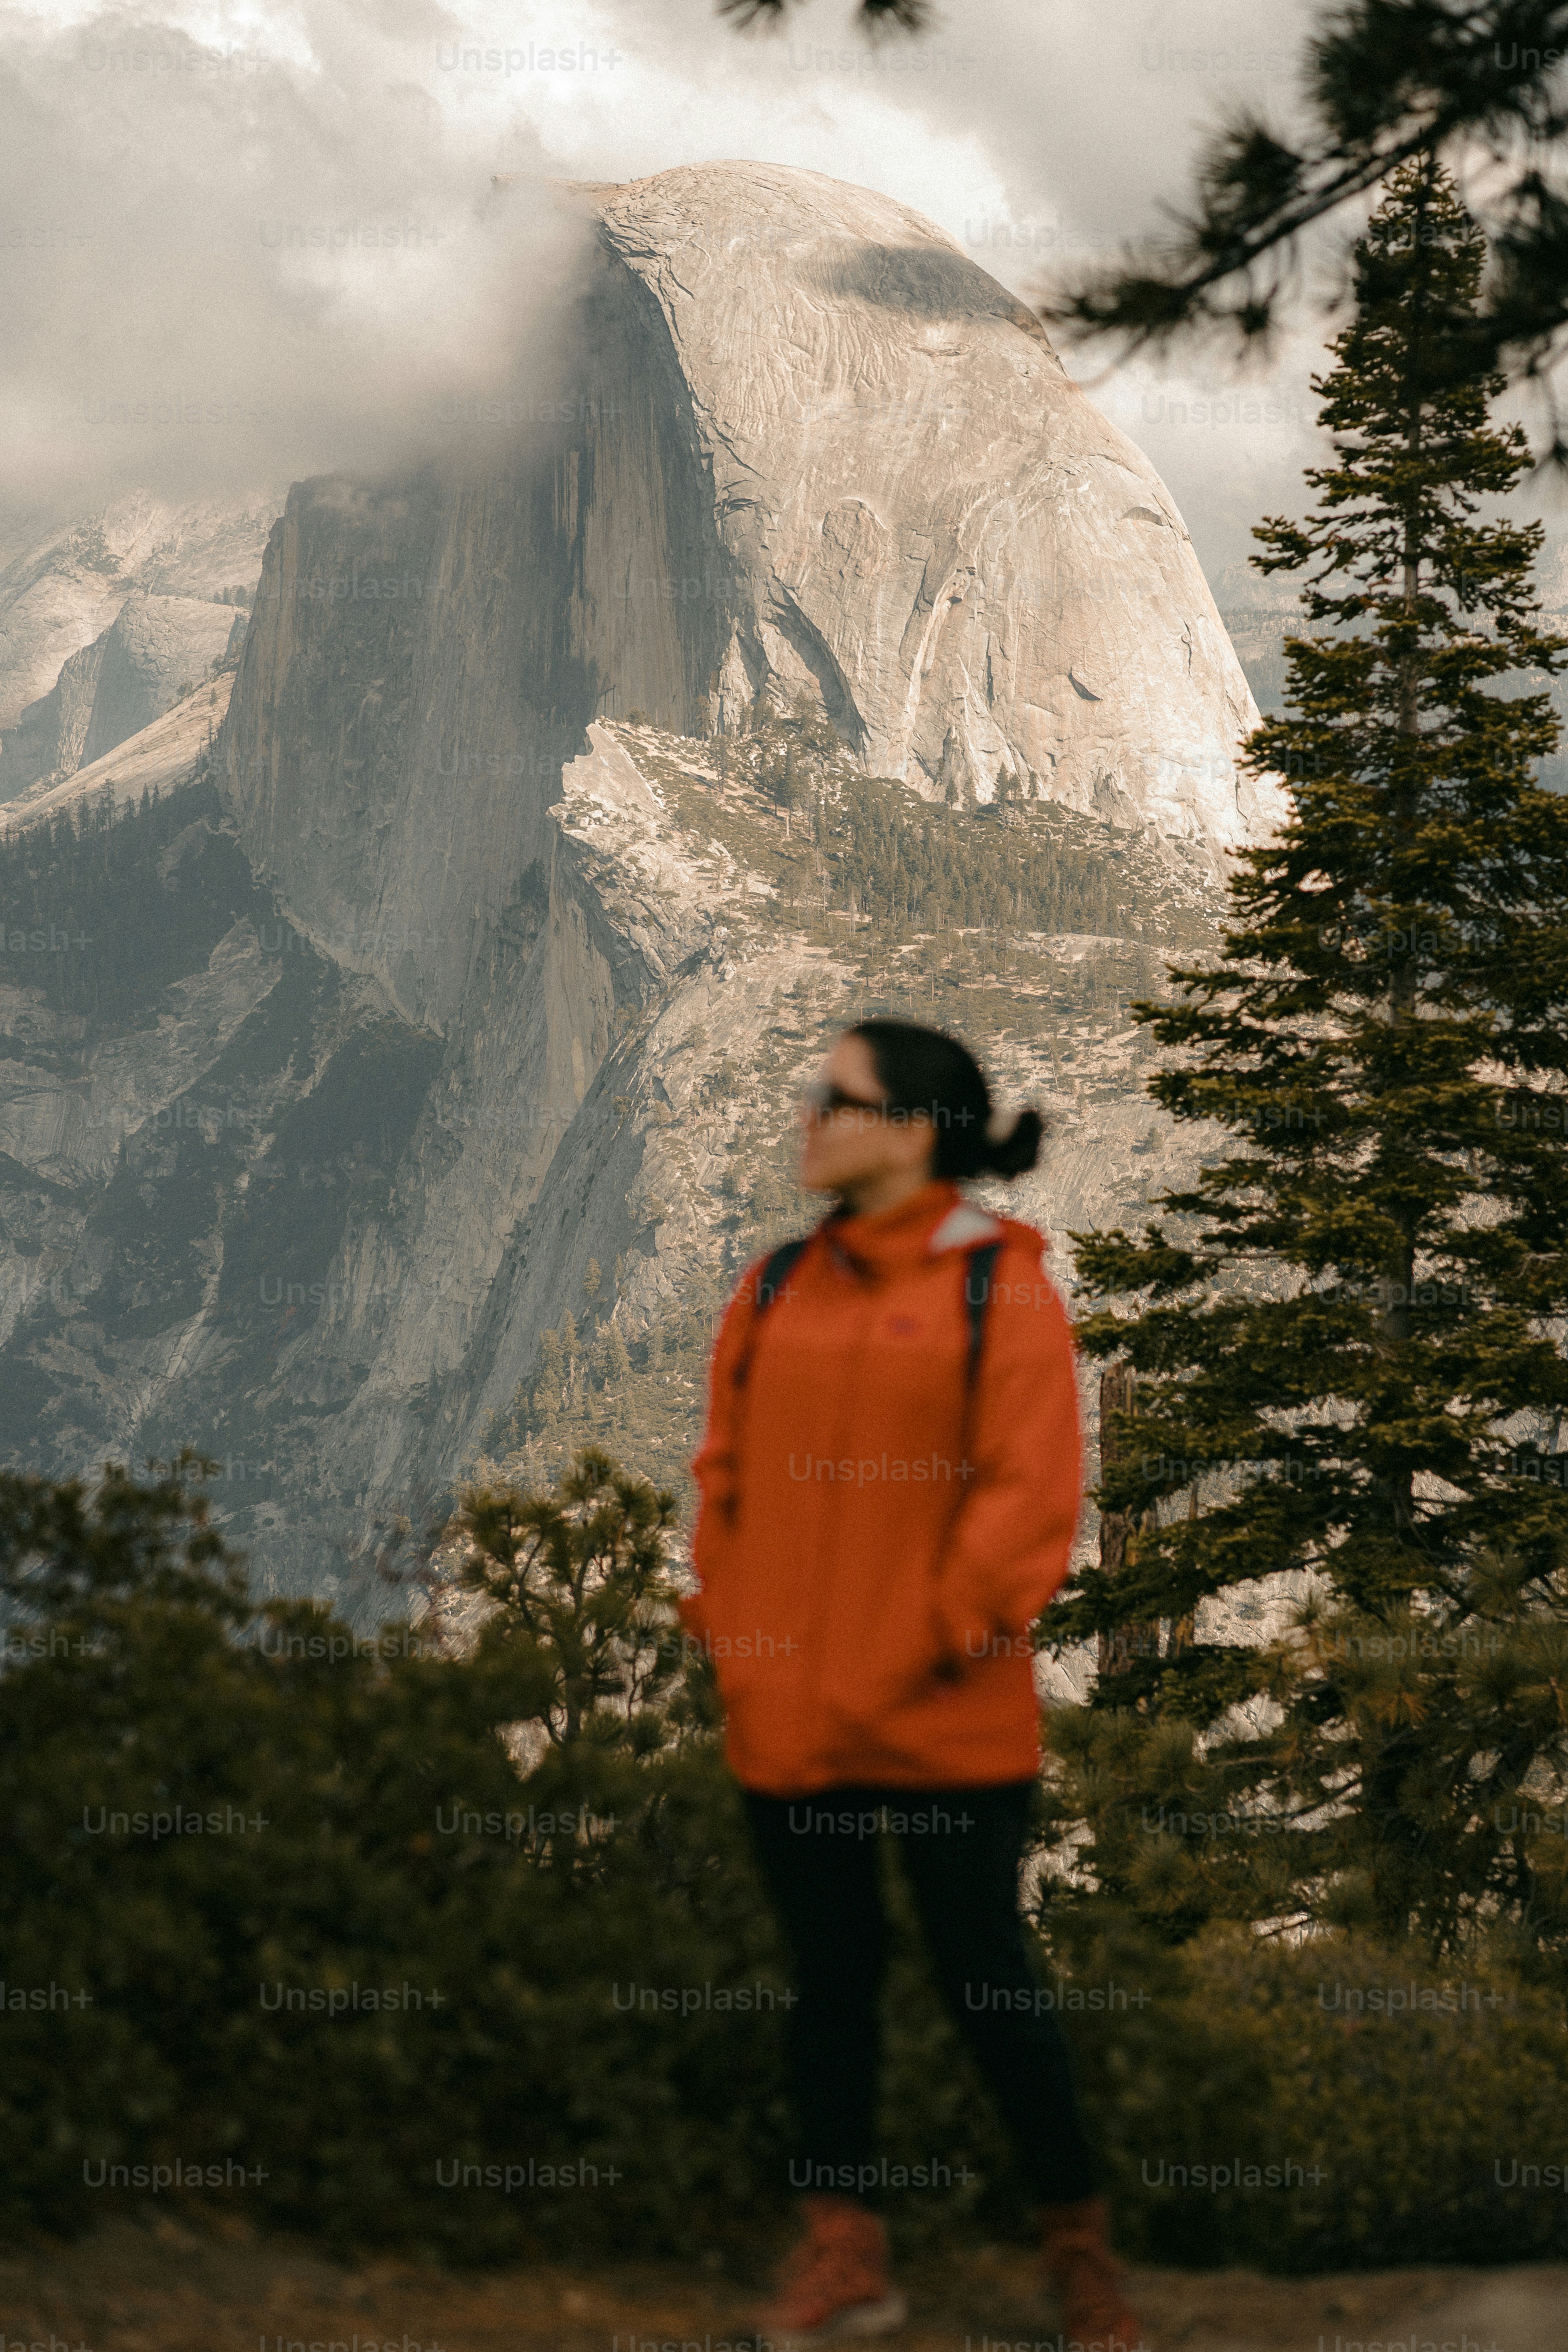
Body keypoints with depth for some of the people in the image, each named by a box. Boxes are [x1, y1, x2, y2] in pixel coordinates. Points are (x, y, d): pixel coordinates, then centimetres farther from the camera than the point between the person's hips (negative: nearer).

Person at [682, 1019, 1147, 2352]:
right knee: (830, 1980, 11)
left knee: (986, 1982, 3)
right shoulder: (775, 1292, 10)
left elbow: (1031, 1492, -11)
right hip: (788, 1726, 5)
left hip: (952, 1728, -5)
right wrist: (728, 1628, 3)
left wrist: (935, 1644, -13)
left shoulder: (999, 1287, -6)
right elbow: (727, 1475, 14)